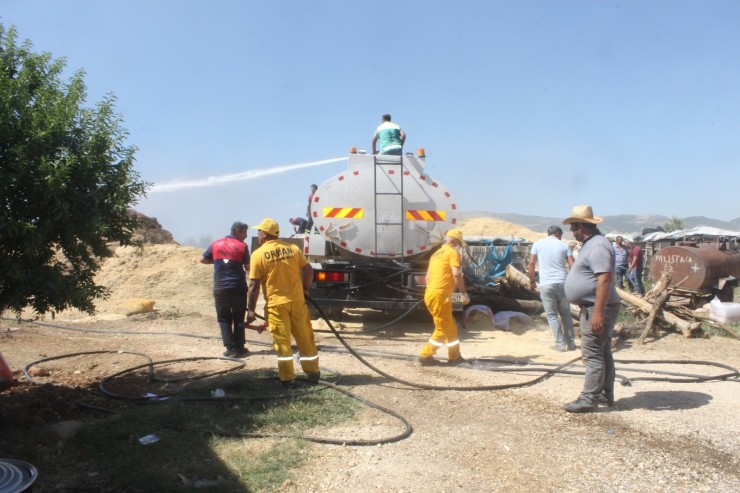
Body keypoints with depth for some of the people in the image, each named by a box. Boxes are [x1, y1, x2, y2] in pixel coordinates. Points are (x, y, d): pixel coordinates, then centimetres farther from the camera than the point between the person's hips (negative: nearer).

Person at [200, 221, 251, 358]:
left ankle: (231, 348, 3)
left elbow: (203, 260, 14)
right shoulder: (242, 246, -5)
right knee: (238, 319, 10)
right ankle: (239, 348, 11)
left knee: (224, 319, 9)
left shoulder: (216, 244, 6)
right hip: (238, 288, -2)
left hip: (220, 288, 2)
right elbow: (248, 267, -4)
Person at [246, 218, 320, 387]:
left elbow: (254, 285, -7)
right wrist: (305, 289, 20)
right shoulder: (292, 248, 5)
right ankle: (313, 372, 22)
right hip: (297, 301, 4)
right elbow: (308, 271, 4)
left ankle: (287, 377, 5)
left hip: (276, 304, -3)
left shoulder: (258, 254, -4)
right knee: (305, 338, 13)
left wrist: (251, 309, -2)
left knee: (282, 340, 3)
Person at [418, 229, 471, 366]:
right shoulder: (452, 252, -3)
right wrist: (464, 293, -9)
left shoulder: (436, 254, 23)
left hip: (431, 294, 9)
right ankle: (425, 355, 7)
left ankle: (454, 356, 21)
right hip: (440, 295, -9)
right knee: (443, 329, 1)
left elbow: (428, 277, 24)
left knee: (451, 326, 18)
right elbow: (456, 274, -15)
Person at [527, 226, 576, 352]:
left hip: (546, 285, -1)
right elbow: (572, 266, 2)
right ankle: (571, 343, 19)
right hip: (562, 283, 2)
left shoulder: (538, 244, 6)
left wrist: (532, 281, 11)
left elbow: (531, 264, 1)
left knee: (552, 315, 8)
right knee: (565, 313, 16)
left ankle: (561, 344, 6)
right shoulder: (564, 246, 7)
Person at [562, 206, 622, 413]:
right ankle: (606, 395, 26)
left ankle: (588, 399, -3)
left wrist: (598, 312, -29)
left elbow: (604, 280, -27)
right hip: (594, 308, 11)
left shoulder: (597, 246, -19)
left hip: (597, 309, -11)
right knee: (602, 353, 16)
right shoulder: (591, 244, 15)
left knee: (592, 355, -7)